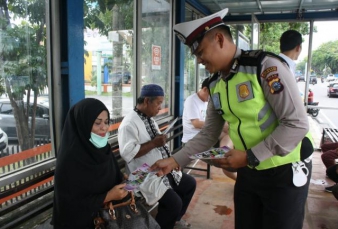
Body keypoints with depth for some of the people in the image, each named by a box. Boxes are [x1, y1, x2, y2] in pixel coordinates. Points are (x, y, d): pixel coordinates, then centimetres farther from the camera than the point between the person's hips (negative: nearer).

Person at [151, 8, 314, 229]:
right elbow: (209, 134, 7)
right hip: (248, 171, 6)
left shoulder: (266, 66, -20)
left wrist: (249, 156, -22)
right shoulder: (215, 85, 2)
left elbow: (297, 124, -22)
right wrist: (174, 161, 0)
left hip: (284, 172, -6)